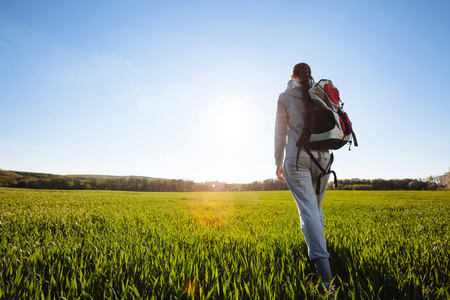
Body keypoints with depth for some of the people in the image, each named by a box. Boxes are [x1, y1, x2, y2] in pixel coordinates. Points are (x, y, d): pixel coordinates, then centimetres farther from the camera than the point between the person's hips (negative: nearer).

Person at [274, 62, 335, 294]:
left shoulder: (285, 97, 2)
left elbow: (280, 132, 2)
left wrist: (278, 163, 8)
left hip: (297, 157, -4)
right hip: (322, 156, 4)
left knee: (308, 210, -12)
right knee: (316, 208, 19)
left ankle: (325, 274, -20)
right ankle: (317, 253, 31)